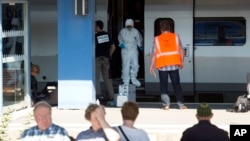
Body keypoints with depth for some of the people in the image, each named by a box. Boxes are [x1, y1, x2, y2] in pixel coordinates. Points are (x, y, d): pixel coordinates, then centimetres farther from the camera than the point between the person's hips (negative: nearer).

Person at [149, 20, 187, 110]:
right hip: (174, 64, 1)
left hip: (162, 66, -1)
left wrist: (152, 66, 4)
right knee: (176, 84, 7)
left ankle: (166, 104, -1)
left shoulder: (157, 39, 0)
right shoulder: (175, 37, 3)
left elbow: (154, 53, -1)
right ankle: (181, 104, 3)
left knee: (163, 85, 8)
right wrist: (181, 62, 15)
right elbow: (181, 50, 3)